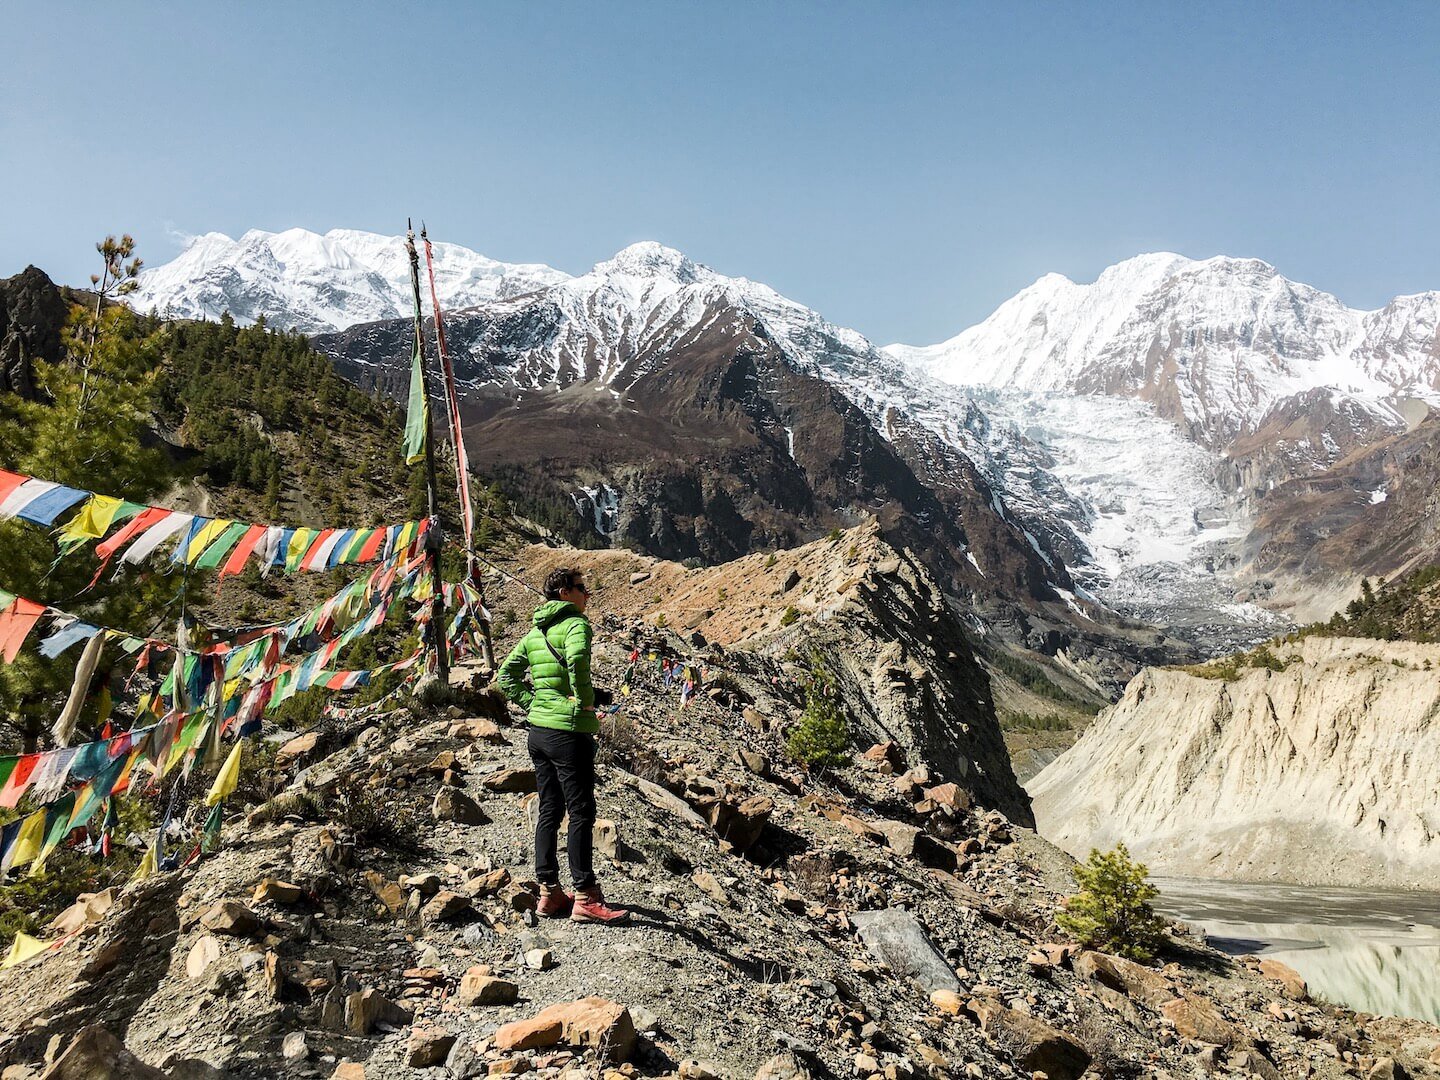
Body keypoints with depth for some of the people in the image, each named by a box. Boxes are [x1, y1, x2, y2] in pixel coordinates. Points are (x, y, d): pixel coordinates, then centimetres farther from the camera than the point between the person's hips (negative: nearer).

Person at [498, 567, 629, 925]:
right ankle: (585, 898, 1)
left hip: (539, 731, 8)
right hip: (569, 732, -8)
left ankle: (549, 893, 19)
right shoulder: (576, 623, -11)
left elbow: (507, 675, 16)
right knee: (581, 813, -2)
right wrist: (585, 700, -20)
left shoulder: (535, 631, 14)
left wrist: (532, 704, 11)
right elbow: (577, 659, -33)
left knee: (549, 811, 13)